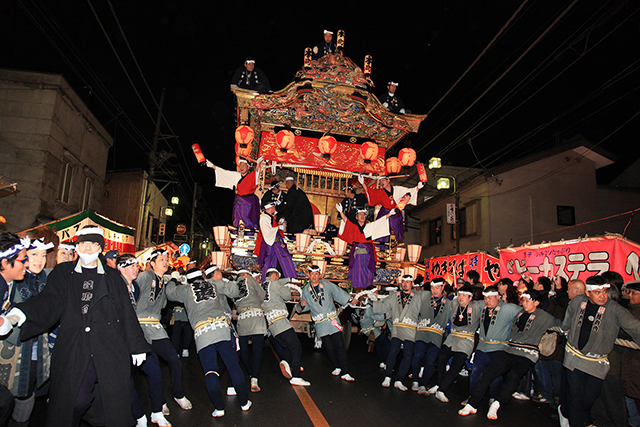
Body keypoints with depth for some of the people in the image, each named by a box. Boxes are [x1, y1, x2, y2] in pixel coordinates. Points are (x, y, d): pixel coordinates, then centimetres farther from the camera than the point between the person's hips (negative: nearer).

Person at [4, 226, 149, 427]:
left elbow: (126, 312, 10)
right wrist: (22, 312, -25)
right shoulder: (62, 273, 12)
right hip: (73, 353, 0)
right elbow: (49, 300, -4)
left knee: (115, 400, 1)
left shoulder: (112, 276, 11)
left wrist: (137, 346, 8)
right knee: (76, 401, -2)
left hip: (110, 350, 1)